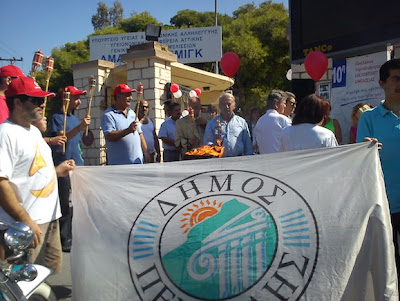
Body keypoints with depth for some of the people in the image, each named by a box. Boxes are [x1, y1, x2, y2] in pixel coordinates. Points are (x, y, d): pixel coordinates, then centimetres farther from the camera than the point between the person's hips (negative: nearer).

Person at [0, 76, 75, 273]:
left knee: (53, 268, 17)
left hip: (49, 217, 9)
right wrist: (26, 221, -23)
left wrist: (55, 171, 9)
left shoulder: (34, 130, 14)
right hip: (26, 223, -9)